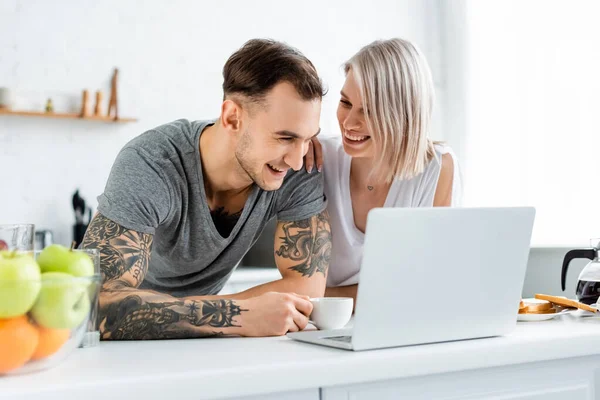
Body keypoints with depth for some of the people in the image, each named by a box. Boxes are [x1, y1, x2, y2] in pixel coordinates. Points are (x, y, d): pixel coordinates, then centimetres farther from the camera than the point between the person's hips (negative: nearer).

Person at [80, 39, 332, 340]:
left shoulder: (300, 171, -17)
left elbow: (308, 288, -18)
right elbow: (98, 304, -36)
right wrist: (241, 317, -39)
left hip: (196, 349, 1)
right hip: (118, 348, -1)